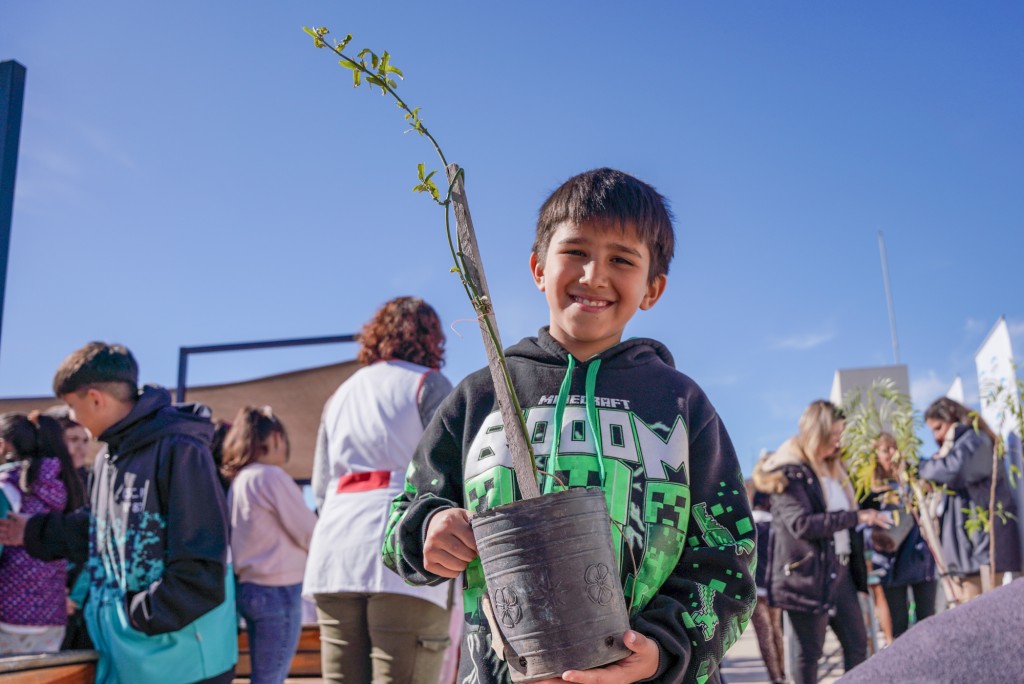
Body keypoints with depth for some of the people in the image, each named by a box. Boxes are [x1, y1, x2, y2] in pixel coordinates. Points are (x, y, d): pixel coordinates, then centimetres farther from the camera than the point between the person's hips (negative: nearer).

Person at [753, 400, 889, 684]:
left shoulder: (830, 468, 17)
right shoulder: (789, 471, -11)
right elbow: (801, 524, -21)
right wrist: (856, 517, -20)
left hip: (839, 569, 8)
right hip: (806, 573, -8)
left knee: (857, 644, 8)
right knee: (810, 651, 0)